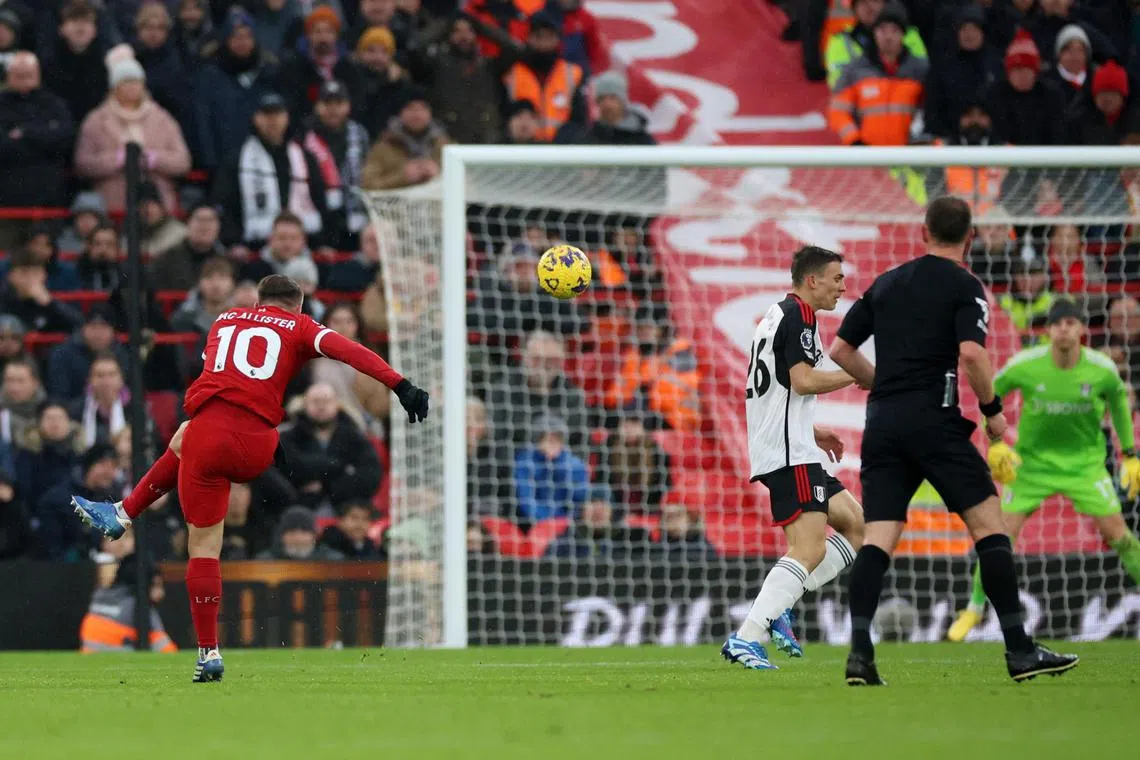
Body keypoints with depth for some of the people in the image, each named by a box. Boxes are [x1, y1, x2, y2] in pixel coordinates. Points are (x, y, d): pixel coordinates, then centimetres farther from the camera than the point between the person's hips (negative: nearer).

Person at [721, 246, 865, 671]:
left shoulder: (777, 316, 23)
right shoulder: (798, 315, -9)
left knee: (856, 525, 11)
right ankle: (746, 639, -23)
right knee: (810, 548, -17)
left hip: (788, 450, 11)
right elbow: (803, 380, -19)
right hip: (790, 455, -11)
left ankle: (778, 607, 3)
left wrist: (813, 433, 27)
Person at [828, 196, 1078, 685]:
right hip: (933, 420, -5)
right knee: (988, 523, 2)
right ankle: (1019, 652, -2)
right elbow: (971, 352, -16)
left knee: (878, 537, 0)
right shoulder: (964, 287, -1)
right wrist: (992, 410, -2)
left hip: (882, 423, 5)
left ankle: (859, 652, -15)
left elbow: (841, 350, 17)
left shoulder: (886, 283, 16)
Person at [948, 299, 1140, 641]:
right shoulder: (1024, 365, -19)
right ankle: (974, 610, 11)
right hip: (1032, 461, -1)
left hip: (1085, 461, 1)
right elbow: (990, 394, -1)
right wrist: (996, 443, -9)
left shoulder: (1102, 369, -15)